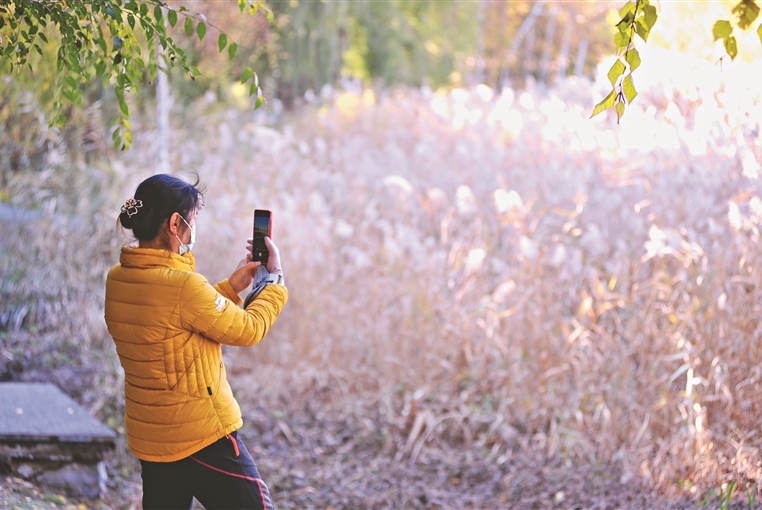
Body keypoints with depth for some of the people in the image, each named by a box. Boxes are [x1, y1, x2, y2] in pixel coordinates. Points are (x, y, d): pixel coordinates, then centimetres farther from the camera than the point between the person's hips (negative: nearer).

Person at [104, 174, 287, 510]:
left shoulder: (117, 280, 1)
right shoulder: (182, 285, -23)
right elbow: (248, 330, -10)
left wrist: (232, 287, 16)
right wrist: (274, 278, 5)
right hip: (203, 437, -8)